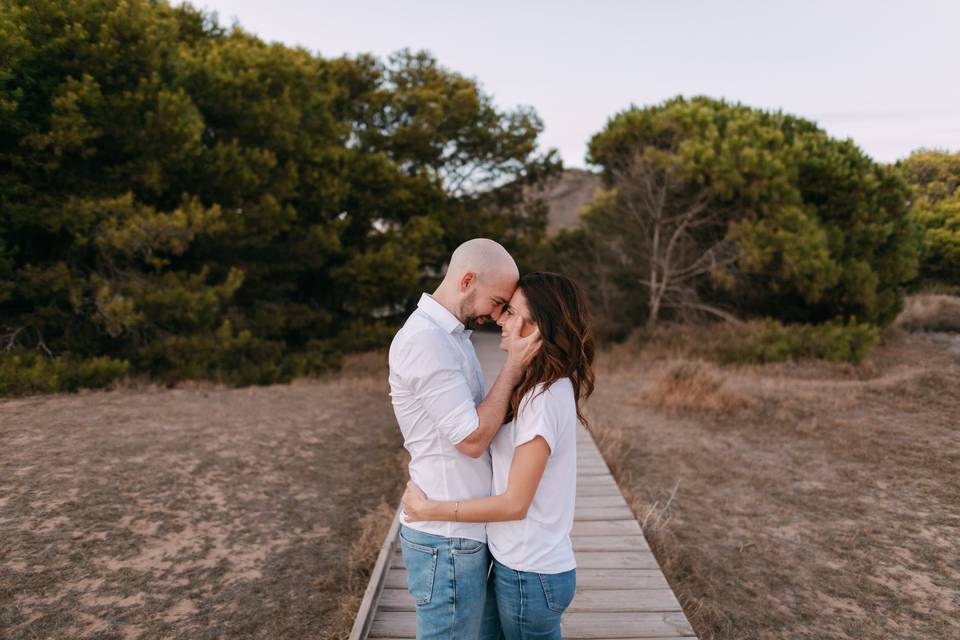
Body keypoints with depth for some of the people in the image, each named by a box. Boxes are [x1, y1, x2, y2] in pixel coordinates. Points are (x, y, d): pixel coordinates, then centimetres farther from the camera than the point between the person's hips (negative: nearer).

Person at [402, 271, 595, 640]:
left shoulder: (543, 398, -24)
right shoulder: (551, 388, 3)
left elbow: (514, 503, -21)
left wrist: (428, 509, -14)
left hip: (529, 574, -8)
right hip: (518, 563, 8)